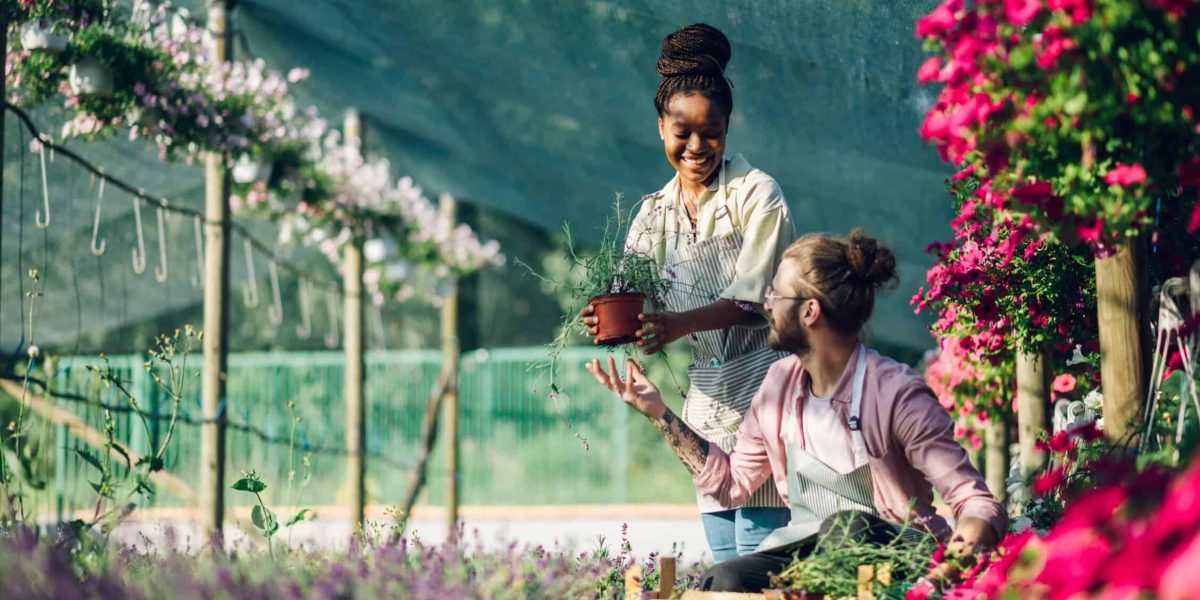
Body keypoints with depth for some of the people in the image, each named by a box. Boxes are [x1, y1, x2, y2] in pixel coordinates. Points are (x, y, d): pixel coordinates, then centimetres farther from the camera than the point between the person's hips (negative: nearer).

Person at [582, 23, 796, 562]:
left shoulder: (757, 194, -7)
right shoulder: (654, 214, 10)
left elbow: (753, 300, -15)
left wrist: (678, 324, -30)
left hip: (762, 391, -6)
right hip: (706, 397, 6)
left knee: (758, 553, -11)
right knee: (724, 562, 6)